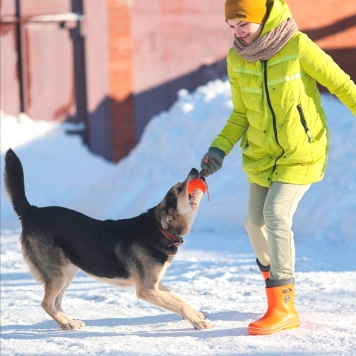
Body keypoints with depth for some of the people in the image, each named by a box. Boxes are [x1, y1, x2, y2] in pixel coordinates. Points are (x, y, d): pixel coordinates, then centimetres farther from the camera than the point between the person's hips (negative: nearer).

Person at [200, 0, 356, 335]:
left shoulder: (298, 48, -18)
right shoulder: (236, 61, -3)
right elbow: (241, 114, 8)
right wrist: (219, 149, -4)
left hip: (302, 153, -5)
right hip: (262, 154, 6)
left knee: (276, 214, -19)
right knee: (255, 222, 4)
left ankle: (282, 308, -15)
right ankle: (275, 280, 32)